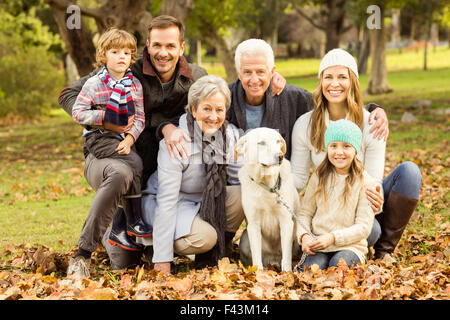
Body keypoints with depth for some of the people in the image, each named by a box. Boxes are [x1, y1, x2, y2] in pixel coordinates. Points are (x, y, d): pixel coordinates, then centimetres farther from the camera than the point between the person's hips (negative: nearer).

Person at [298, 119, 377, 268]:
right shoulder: (319, 177, 9)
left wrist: (333, 238, -17)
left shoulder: (365, 182, -2)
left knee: (338, 264, -32)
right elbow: (305, 212, 11)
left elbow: (364, 227, -6)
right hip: (317, 245, 1)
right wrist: (304, 235, -10)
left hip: (350, 245, -1)